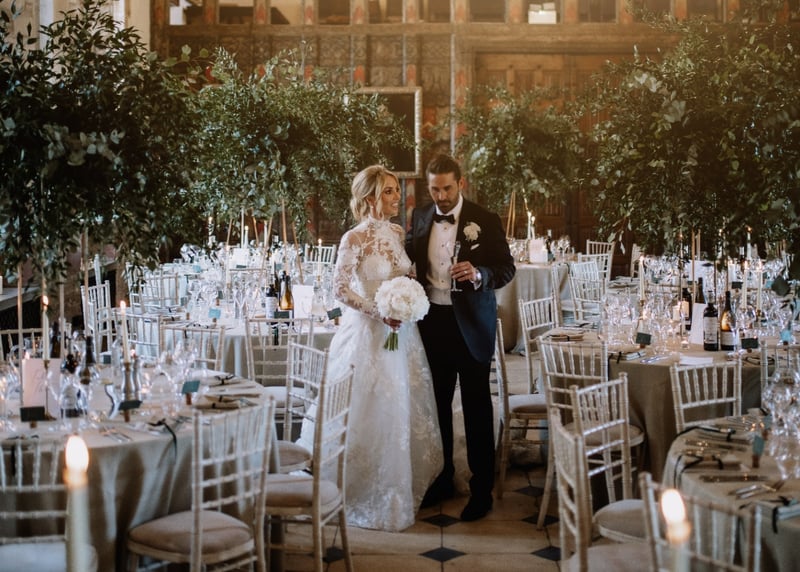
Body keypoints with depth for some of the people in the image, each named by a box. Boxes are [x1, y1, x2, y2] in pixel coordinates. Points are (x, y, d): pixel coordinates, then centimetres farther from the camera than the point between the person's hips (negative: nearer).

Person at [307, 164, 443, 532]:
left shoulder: (398, 233, 7)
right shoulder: (355, 238, -13)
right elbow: (340, 288, -15)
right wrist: (379, 312, -18)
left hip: (402, 332, 7)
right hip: (368, 334, -6)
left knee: (404, 412, 11)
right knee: (373, 414, -1)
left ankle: (406, 487, 23)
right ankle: (368, 497, 12)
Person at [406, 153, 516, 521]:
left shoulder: (485, 221, -6)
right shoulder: (420, 218, 7)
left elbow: (507, 269, -5)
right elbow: (409, 261, 14)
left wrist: (479, 275, -25)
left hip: (470, 324, -4)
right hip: (432, 321, 4)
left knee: (476, 407, 2)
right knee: (438, 403, 12)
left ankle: (482, 488, 11)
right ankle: (442, 478, 26)